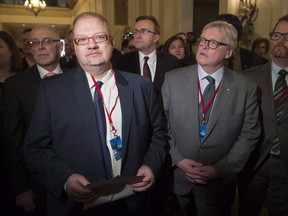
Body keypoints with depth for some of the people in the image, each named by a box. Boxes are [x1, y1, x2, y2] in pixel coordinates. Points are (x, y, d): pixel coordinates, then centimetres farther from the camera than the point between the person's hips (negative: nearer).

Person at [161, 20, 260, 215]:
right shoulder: (173, 79, -7)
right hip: (176, 176, 1)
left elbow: (249, 135, -4)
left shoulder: (246, 88, -7)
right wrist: (178, 160, -12)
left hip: (219, 181, 0)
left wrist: (221, 169, -11)